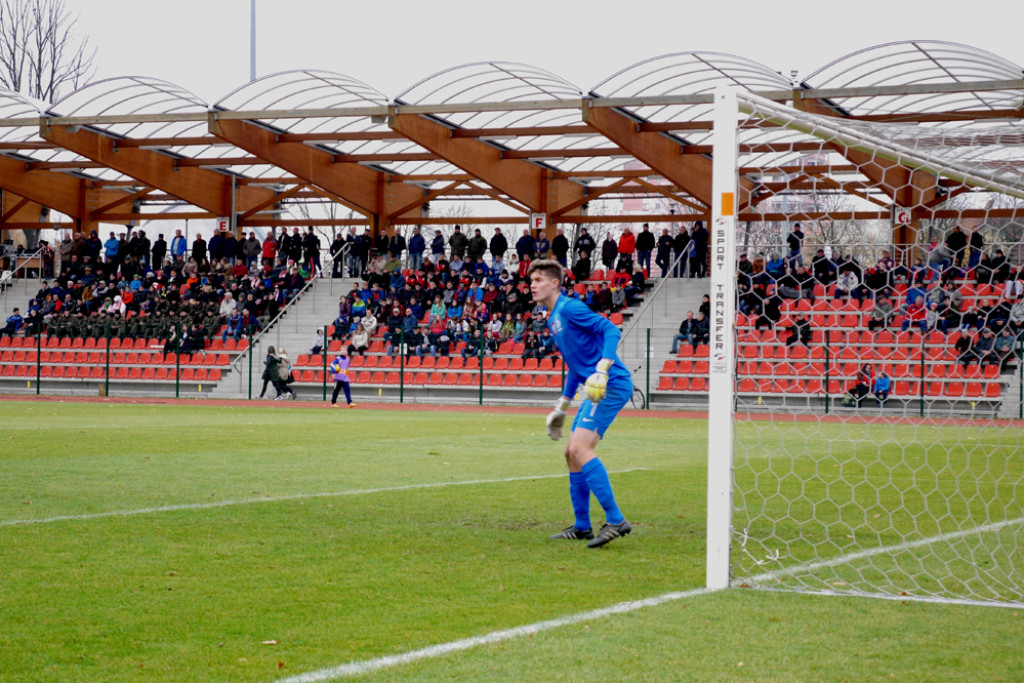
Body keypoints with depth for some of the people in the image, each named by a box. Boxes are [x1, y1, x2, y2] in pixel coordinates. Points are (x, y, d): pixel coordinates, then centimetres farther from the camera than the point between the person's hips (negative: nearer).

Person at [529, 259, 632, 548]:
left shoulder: (569, 308, -10)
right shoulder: (552, 320, 20)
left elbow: (610, 329, -19)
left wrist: (602, 368, -31)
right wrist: (562, 406, 30)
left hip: (611, 386, -10)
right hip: (596, 391, 10)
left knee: (579, 448, -19)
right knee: (573, 453, 12)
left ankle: (615, 520, -21)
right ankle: (582, 527, 20)